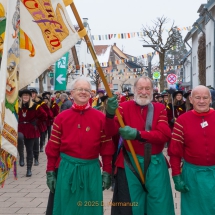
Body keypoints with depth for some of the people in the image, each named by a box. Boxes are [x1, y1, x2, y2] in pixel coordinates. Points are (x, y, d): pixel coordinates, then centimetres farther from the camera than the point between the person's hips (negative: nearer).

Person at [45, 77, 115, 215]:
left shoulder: (101, 117, -1)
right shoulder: (62, 117, 0)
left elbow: (107, 147, 0)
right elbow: (53, 147, 1)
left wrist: (107, 172, -1)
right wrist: (50, 172, 1)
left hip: (91, 170, 0)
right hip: (67, 169, 0)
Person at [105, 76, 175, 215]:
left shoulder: (160, 108, 2)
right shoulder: (125, 107, 0)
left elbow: (165, 135, -13)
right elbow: (111, 132, -11)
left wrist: (138, 134, -26)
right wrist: (110, 114, -32)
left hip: (155, 164, 1)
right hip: (130, 163, -1)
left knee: (158, 204, 9)